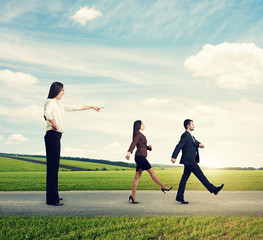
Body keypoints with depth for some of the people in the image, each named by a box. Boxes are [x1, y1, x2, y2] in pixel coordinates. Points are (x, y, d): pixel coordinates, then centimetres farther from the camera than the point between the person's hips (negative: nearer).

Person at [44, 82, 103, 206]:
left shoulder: (59, 105, 22)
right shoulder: (50, 102, -7)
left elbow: (75, 107, 29)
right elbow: (47, 113, -29)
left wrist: (92, 106, 33)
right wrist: (55, 125, -16)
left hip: (56, 136, 10)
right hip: (52, 135, -10)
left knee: (54, 166, 12)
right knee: (53, 166, -9)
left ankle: (53, 196, 20)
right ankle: (51, 199, -6)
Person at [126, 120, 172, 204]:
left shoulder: (140, 135, 22)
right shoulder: (138, 134, -8)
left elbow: (145, 146, 25)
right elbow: (133, 143, -25)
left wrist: (149, 147, 2)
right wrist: (129, 152, -40)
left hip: (140, 157, 10)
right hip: (140, 156, -10)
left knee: (137, 177, 4)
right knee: (152, 172, -1)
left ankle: (133, 196, 1)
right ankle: (163, 187, 8)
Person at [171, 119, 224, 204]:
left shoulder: (191, 136, 21)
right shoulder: (185, 135, -11)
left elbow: (196, 143, 16)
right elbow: (179, 146, -19)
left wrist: (199, 144, -9)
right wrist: (174, 157, -27)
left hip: (190, 161, 10)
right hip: (189, 160, -10)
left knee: (185, 178, 7)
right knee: (200, 175, -1)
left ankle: (179, 197, 8)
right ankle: (213, 189, 6)